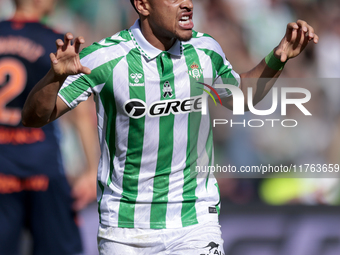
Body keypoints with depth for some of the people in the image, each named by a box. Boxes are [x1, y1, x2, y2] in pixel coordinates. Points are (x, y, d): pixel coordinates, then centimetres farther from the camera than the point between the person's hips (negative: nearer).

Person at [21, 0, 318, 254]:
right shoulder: (105, 58, -13)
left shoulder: (205, 50, 0)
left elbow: (240, 98, 21)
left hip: (196, 220, 2)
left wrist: (278, 58, 7)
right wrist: (56, 75, -31)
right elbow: (34, 117, -12)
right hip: (125, 226, -2)